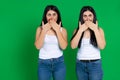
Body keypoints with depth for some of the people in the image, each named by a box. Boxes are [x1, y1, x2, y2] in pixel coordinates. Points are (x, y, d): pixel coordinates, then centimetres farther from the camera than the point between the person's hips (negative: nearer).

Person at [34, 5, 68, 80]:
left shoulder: (62, 30, 1)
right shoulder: (40, 29, 1)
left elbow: (63, 46, -13)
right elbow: (38, 46, -10)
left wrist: (57, 30, -14)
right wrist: (44, 31, -13)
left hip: (59, 62, 1)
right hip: (43, 63, 0)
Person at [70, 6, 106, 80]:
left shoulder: (99, 29, 0)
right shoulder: (77, 30, 3)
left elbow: (102, 46, -13)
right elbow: (73, 46, -10)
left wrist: (95, 30, -15)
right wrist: (80, 30, -12)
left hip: (95, 64, -2)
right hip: (80, 64, 2)